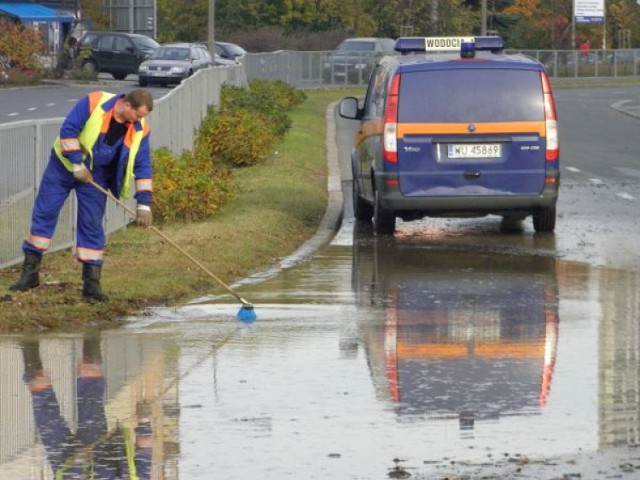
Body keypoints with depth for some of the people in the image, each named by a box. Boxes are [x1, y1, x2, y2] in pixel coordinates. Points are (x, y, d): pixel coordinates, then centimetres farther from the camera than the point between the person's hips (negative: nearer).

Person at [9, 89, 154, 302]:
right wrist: (77, 164, -21)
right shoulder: (94, 103, -23)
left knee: (92, 226, -2)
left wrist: (144, 203, -11)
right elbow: (68, 130, -20)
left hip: (95, 176, 2)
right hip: (64, 165, -2)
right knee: (43, 213, -2)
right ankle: (30, 272, 7)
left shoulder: (139, 130, -12)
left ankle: (91, 283, 3)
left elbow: (143, 166, -7)